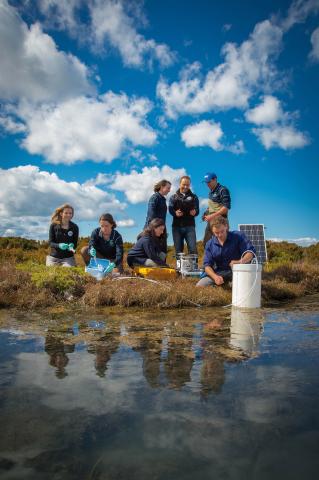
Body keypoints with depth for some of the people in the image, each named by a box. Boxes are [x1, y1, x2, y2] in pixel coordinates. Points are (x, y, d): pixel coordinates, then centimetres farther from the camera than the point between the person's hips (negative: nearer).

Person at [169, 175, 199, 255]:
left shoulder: (193, 197, 13)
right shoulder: (173, 197, 12)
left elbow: (197, 210, 4)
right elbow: (170, 209, -1)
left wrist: (194, 212, -21)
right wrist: (175, 212, -24)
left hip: (189, 226, 0)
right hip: (177, 226, 1)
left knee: (193, 249, -10)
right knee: (178, 251, 5)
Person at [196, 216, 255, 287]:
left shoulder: (238, 236, -6)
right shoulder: (209, 244, 1)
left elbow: (251, 252, -17)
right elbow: (207, 265, -3)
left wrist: (240, 262, -39)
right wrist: (215, 276, -25)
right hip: (218, 272, 3)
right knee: (199, 286, -16)